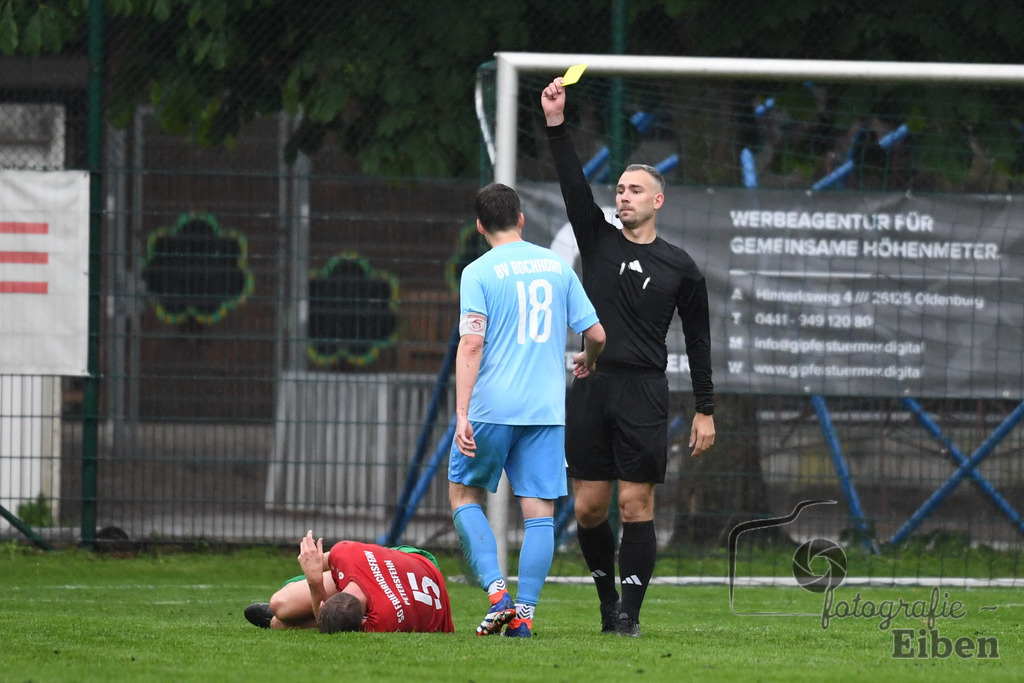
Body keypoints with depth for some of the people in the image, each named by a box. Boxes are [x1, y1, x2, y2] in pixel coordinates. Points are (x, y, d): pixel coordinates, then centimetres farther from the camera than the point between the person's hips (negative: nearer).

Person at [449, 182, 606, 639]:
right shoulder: (557, 266, 8)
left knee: (463, 494, 13)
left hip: (492, 407, -3)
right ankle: (524, 614, -3)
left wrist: (462, 414, -16)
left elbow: (471, 344, -13)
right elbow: (596, 334, 10)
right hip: (547, 408, 3)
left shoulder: (478, 273, -4)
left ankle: (497, 593, -2)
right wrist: (587, 361, 33)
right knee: (539, 510, 4)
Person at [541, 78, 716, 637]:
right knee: (589, 507, 2)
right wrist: (556, 124, -12)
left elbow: (698, 340, 9)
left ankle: (629, 612, -2)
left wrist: (705, 410, 5)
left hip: (644, 393, -2)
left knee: (636, 506, -6)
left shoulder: (680, 268, 7)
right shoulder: (599, 241, 11)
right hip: (590, 387, 2)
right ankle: (607, 597, 20)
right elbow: (572, 183, 0)